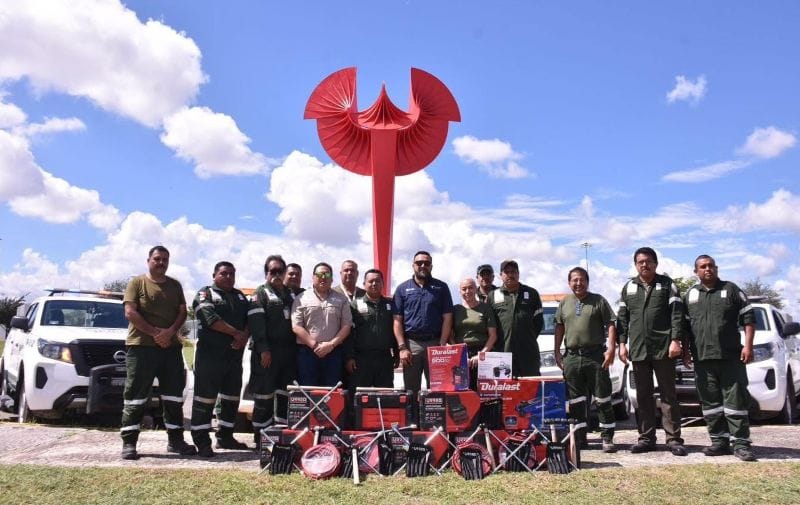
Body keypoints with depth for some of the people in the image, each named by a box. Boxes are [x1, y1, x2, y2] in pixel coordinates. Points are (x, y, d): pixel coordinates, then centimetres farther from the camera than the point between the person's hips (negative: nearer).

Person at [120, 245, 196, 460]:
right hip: (141, 346, -4)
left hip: (171, 347, 5)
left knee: (174, 395, 7)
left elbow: (182, 312, 8)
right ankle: (129, 442, 4)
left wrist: (170, 332, -11)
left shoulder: (175, 285, 15)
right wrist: (155, 332, -15)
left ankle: (175, 440, 16)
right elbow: (130, 313, -8)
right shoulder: (137, 283, 2)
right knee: (135, 395, -2)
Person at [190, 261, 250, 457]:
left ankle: (225, 437, 22)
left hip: (235, 355, 7)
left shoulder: (240, 297, 19)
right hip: (210, 354, -7)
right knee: (205, 397, -6)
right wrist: (236, 333, -17)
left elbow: (250, 319, 10)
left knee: (232, 397, 11)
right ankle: (202, 441, -2)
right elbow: (210, 318, -17)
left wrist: (244, 337, -10)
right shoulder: (205, 294, 0)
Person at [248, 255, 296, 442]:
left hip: (288, 351, 6)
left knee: (287, 395, 9)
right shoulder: (261, 293, 1)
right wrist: (263, 349, -19)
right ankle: (261, 437, 4)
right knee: (264, 395, -3)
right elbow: (256, 323, -10)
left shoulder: (290, 294, 20)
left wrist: (296, 348, 11)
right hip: (267, 352, -6)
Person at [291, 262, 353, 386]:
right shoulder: (301, 299, 5)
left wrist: (331, 344, -9)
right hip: (307, 351, -1)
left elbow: (346, 326, 5)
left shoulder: (341, 300, 11)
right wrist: (315, 345, -11)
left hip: (333, 352, 2)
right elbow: (296, 327, -2)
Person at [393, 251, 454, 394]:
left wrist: (441, 346, -6)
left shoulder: (441, 288, 8)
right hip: (411, 344, 0)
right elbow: (397, 320, 4)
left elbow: (447, 318, 3)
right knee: (411, 390, 5)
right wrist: (402, 348, -5)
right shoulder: (403, 288, 9)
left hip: (435, 344, 0)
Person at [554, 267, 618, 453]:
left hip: (595, 355, -3)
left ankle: (607, 438, 6)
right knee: (576, 401, 7)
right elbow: (559, 328, 14)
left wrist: (611, 348, -12)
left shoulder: (598, 301, 4)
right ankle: (579, 437, 16)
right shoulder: (564, 303, 13)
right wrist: (557, 352, 8)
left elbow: (611, 325, -1)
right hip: (571, 357, 3)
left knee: (602, 399, -1)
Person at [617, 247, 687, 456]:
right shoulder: (629, 287, 13)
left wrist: (675, 340, -13)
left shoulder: (667, 284, 3)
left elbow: (677, 313, -4)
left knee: (668, 394, 0)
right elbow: (622, 317, 13)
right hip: (638, 350, 4)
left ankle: (674, 438, 4)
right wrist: (622, 343, 6)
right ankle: (646, 438, 15)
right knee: (643, 396, 8)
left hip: (663, 349, -3)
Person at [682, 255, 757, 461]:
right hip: (702, 359, 3)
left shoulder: (731, 289, 6)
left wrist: (748, 345, -6)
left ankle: (741, 442, 1)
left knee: (735, 399, -3)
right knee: (710, 402, 5)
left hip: (731, 357, -3)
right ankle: (719, 441, 12)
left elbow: (748, 318, 3)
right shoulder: (690, 295, 13)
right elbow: (685, 326, 18)